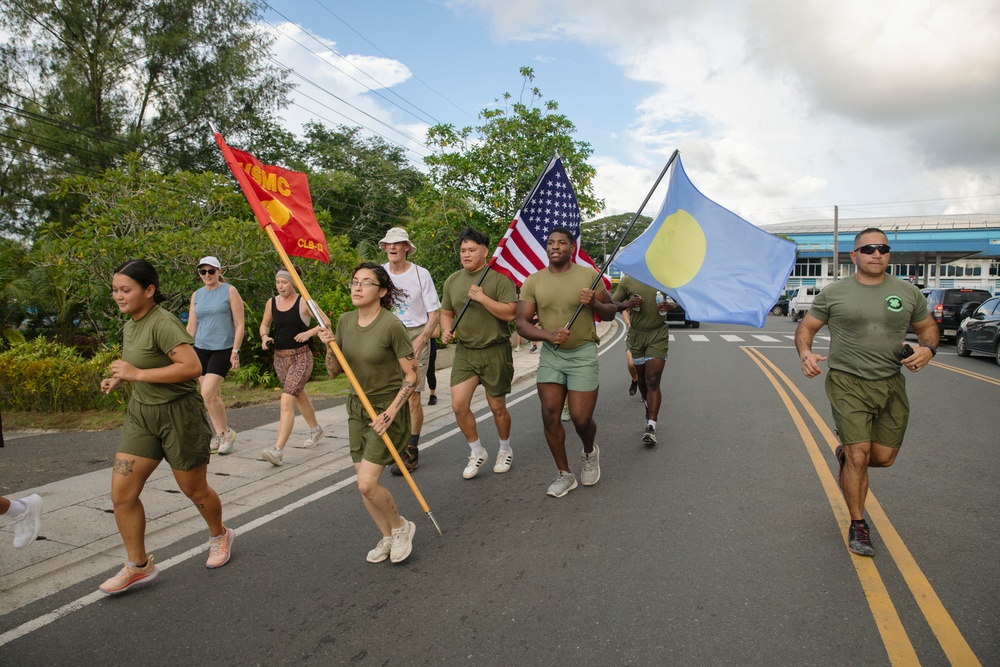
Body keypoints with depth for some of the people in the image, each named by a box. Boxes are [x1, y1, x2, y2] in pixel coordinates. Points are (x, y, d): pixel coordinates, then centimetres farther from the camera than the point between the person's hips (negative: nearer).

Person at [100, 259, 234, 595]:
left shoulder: (163, 323, -20)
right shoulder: (130, 325, 7)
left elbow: (192, 366, -31)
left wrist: (137, 374, -26)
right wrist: (120, 378, 5)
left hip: (178, 413, -8)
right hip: (141, 413, 8)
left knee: (194, 490, 10)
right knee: (121, 493, 2)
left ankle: (220, 535, 39)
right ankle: (138, 566, 18)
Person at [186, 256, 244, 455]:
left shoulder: (229, 291, -1)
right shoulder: (196, 295, 11)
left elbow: (239, 325, -4)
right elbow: (191, 327, 15)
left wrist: (235, 351, -10)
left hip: (223, 349, -5)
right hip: (201, 348, 5)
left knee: (207, 393, -14)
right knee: (213, 395, 7)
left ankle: (226, 432, 4)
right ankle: (220, 435, 19)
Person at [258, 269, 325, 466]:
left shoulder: (304, 302, -9)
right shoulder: (271, 303, 6)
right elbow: (264, 324, 19)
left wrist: (309, 332, -23)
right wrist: (265, 337, -1)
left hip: (301, 356, -6)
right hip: (280, 356, 7)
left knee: (287, 401, -17)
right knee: (299, 395, 22)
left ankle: (278, 450, -19)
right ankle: (315, 430, 45)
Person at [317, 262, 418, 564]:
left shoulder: (392, 326, -18)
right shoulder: (345, 321, 1)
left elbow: (411, 375, -14)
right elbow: (334, 371, 7)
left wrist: (390, 413, -20)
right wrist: (329, 347, -12)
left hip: (388, 408, -6)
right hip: (357, 407, 7)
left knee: (367, 484, -11)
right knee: (364, 484, 10)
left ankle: (400, 526, 17)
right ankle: (388, 537, 31)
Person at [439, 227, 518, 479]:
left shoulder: (499, 278, -10)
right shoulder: (452, 281, 7)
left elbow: (510, 313, -17)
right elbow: (446, 313, 16)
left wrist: (482, 297, -23)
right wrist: (447, 330, -5)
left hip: (495, 351, -4)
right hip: (464, 351, 4)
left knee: (497, 408, 8)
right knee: (459, 406, -5)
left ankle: (505, 450, 34)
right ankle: (477, 452, 17)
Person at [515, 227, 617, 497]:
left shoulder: (589, 275, -2)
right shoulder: (533, 281, 1)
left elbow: (610, 313, 6)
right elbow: (522, 323, -3)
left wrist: (595, 304, -16)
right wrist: (550, 335, -20)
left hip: (583, 353, -2)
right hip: (550, 353, 2)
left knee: (581, 418, -3)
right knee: (550, 415, -1)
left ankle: (590, 452, 33)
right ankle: (565, 474, 18)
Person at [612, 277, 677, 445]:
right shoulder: (628, 280, -2)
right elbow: (613, 304, 3)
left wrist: (670, 305, -10)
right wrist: (627, 304, -19)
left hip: (658, 334, -2)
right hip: (636, 335, 2)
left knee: (653, 381, -10)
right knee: (642, 379, 16)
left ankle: (651, 427, -12)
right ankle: (649, 406, 45)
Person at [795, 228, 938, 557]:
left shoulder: (907, 292, 8)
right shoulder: (834, 293, 0)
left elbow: (928, 326, 18)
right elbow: (806, 327, 5)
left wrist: (928, 349, -4)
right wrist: (805, 352, -15)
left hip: (891, 385, 4)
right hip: (848, 384, -3)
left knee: (884, 457, 7)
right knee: (859, 456, -7)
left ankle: (845, 454, 43)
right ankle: (858, 526, 11)